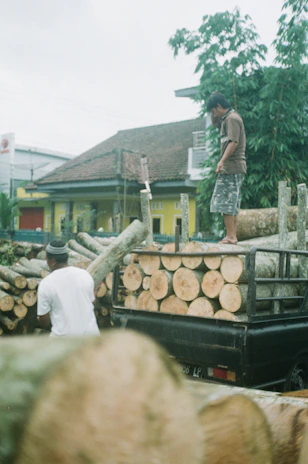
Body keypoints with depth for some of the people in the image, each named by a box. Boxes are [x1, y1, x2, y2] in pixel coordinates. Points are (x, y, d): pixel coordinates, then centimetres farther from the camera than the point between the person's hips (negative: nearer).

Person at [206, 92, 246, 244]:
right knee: (232, 204, 10)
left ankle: (230, 237, -12)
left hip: (231, 167, -10)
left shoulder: (232, 118, -10)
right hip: (235, 168, 10)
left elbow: (234, 142, -21)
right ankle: (233, 236, 13)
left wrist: (222, 161, -28)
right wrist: (214, 114, 19)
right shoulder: (227, 119, 20)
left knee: (226, 202, -11)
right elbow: (214, 123, 38)